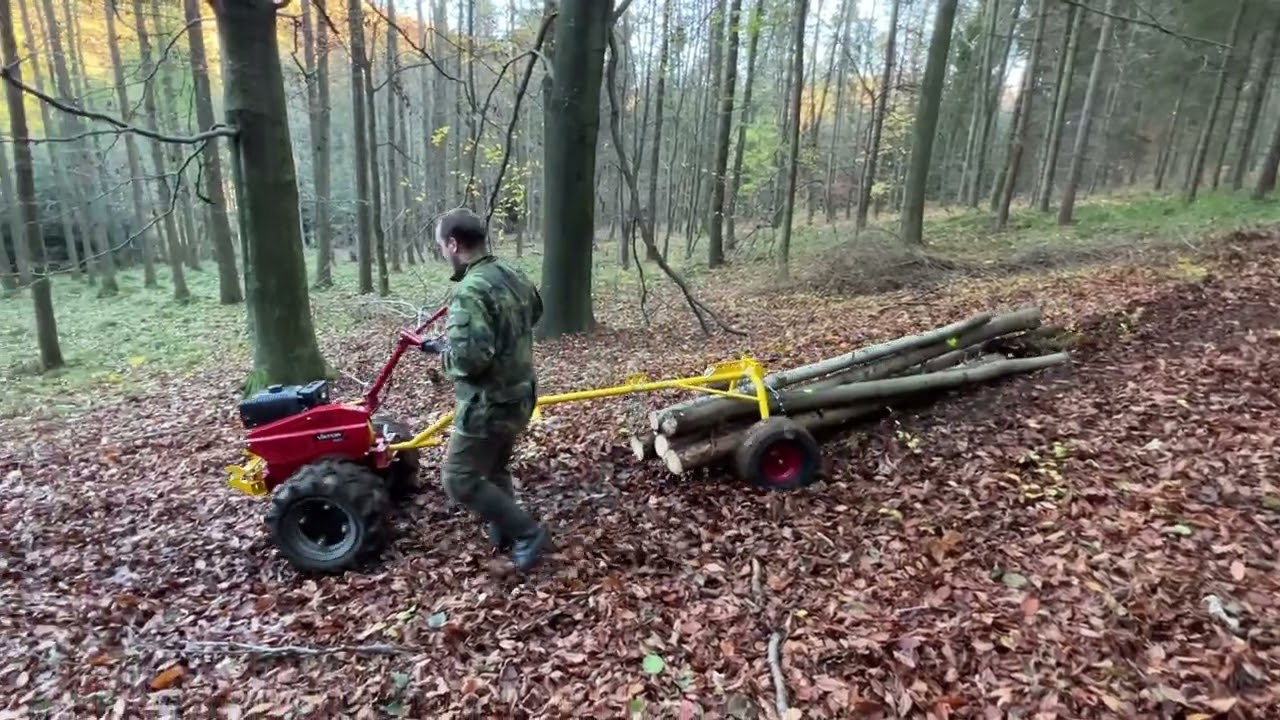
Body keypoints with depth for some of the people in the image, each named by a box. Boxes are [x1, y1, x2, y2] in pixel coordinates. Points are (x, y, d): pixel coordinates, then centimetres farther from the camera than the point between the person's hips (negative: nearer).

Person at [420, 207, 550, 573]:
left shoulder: (471, 291, -25)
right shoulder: (513, 275, 4)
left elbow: (468, 357, -33)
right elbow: (534, 312, 24)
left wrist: (442, 349, -12)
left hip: (488, 404, -9)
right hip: (518, 394, 9)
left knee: (459, 479, 3)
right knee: (495, 469, 25)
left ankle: (527, 532, 8)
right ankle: (505, 533, 38)